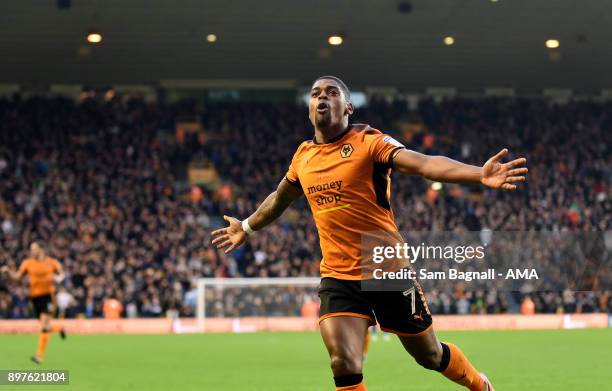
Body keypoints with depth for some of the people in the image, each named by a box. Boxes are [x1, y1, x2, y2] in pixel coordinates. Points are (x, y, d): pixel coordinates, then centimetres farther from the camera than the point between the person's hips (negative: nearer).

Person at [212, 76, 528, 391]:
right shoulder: (303, 156, 6)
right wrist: (247, 227, 44)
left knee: (430, 356, 11)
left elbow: (424, 163, -26)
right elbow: (280, 198, 29)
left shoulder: (369, 142, -10)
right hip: (338, 276, 3)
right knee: (344, 365, -15)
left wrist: (479, 175, -43)